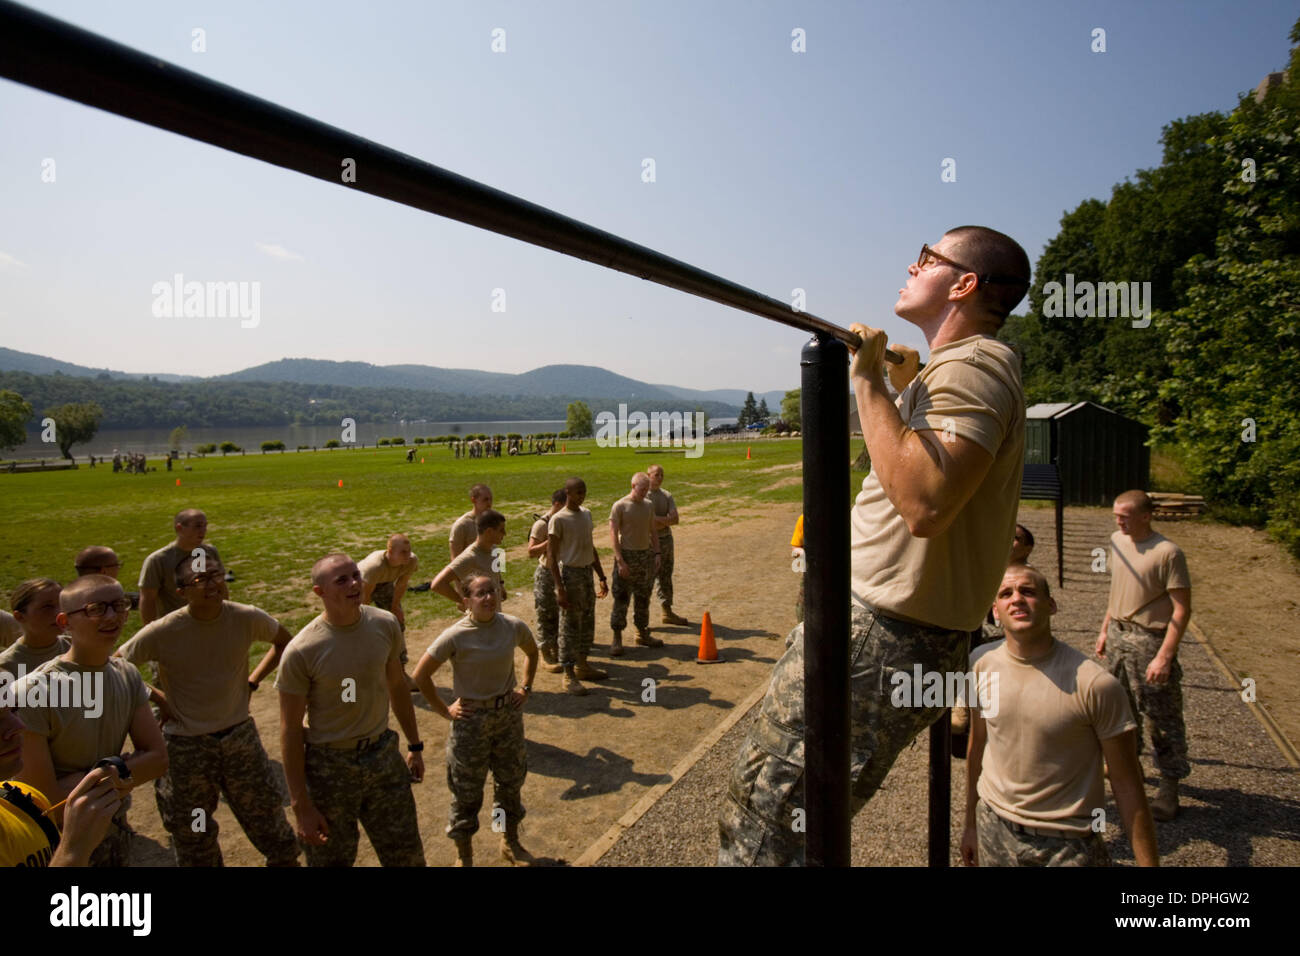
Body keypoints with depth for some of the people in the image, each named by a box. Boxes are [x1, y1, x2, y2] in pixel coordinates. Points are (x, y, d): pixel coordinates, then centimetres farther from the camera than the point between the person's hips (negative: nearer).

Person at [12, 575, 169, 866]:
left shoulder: (127, 676, -6)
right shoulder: (32, 692, -25)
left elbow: (158, 759, -7)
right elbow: (41, 805, -24)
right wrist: (119, 772, -15)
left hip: (116, 832, 5)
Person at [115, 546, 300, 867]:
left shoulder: (248, 619, -12)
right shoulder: (161, 633, -18)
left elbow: (283, 642, 9)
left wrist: (252, 681, 0)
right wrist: (155, 699, -8)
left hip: (241, 738, 2)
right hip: (186, 747, -1)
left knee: (277, 839, 14)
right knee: (196, 848, 18)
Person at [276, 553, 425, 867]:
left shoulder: (385, 625, -8)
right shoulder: (301, 652, -19)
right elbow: (290, 730, -12)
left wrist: (415, 746, 14)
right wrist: (301, 805, -11)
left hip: (384, 755, 4)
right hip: (330, 766, -3)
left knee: (407, 855, 16)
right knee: (332, 859, 15)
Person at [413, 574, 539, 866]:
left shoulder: (514, 627, -10)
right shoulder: (455, 636, -21)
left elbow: (532, 652, 12)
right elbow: (421, 675, -13)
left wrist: (525, 688, 6)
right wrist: (444, 710, -9)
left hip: (508, 714, 4)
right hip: (470, 719, -4)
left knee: (511, 780, 19)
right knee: (466, 790, 11)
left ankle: (511, 842, 42)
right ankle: (464, 855, 33)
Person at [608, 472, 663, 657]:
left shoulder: (649, 506, 9)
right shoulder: (620, 506, -9)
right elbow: (613, 534, -12)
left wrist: (656, 554, 4)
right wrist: (620, 561, -18)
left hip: (646, 555, 6)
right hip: (627, 555, -5)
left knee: (643, 597, 13)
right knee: (621, 598, -2)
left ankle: (642, 633, 26)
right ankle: (617, 639, 5)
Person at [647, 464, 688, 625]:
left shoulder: (667, 495, 10)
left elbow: (675, 518, -2)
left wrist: (658, 521, -15)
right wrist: (666, 520, -13)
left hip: (666, 539, 7)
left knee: (666, 576, 15)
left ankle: (667, 612, 27)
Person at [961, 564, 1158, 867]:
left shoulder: (1095, 684, -18)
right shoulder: (982, 662, -7)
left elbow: (1126, 786, -13)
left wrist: (1148, 862, -13)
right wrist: (971, 824, 12)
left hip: (1067, 845, -3)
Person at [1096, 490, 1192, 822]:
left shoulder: (1167, 552, -18)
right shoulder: (1118, 541, 5)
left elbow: (1182, 609, -18)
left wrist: (1165, 656, -21)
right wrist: (1105, 630, 17)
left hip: (1149, 641, -7)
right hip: (1118, 635, 7)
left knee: (1161, 715, 3)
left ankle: (1169, 785, 16)